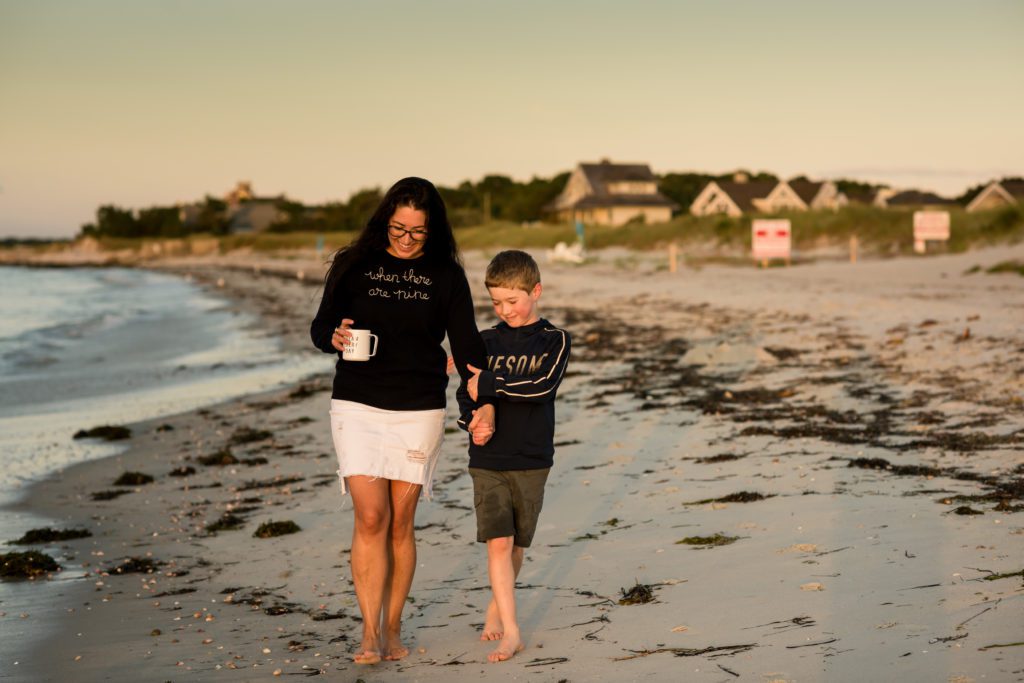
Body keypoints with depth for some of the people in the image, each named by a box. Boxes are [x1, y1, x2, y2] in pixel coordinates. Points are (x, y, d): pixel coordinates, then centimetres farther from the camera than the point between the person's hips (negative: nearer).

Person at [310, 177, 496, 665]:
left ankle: (392, 628, 17)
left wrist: (484, 402, -11)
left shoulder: (446, 276, 4)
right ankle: (369, 633, -4)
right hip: (358, 405, -1)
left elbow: (466, 344, 2)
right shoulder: (354, 265, 3)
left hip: (419, 410, 1)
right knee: (370, 516, -10)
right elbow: (320, 326, 7)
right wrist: (334, 337, -17)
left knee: (400, 521, 4)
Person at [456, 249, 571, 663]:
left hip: (531, 460, -1)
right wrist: (472, 419, -14)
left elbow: (542, 385, -17)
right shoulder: (486, 342, 6)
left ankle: (496, 608, 34)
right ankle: (511, 631, -7)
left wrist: (489, 384, -19)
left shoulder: (554, 341, -1)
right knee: (497, 541, -9)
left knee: (516, 544, 10)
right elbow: (466, 394, 8)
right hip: (488, 459, 1)